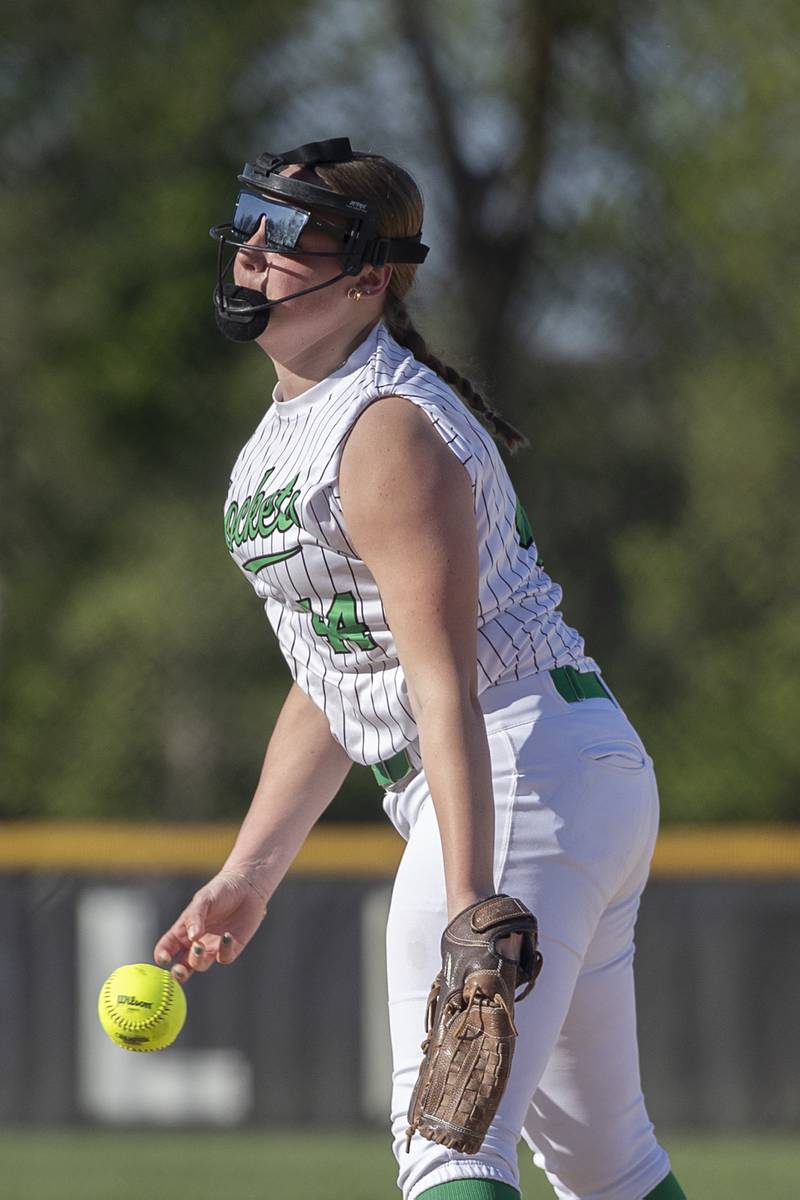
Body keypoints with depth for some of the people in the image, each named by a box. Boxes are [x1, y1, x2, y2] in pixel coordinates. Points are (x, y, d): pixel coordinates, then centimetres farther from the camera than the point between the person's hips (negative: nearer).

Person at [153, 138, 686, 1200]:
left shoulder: (387, 431, -16)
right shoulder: (291, 430, 15)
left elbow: (445, 688, -24)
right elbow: (336, 681, 21)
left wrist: (470, 910, -30)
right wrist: (250, 873, 19)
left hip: (525, 771, -11)